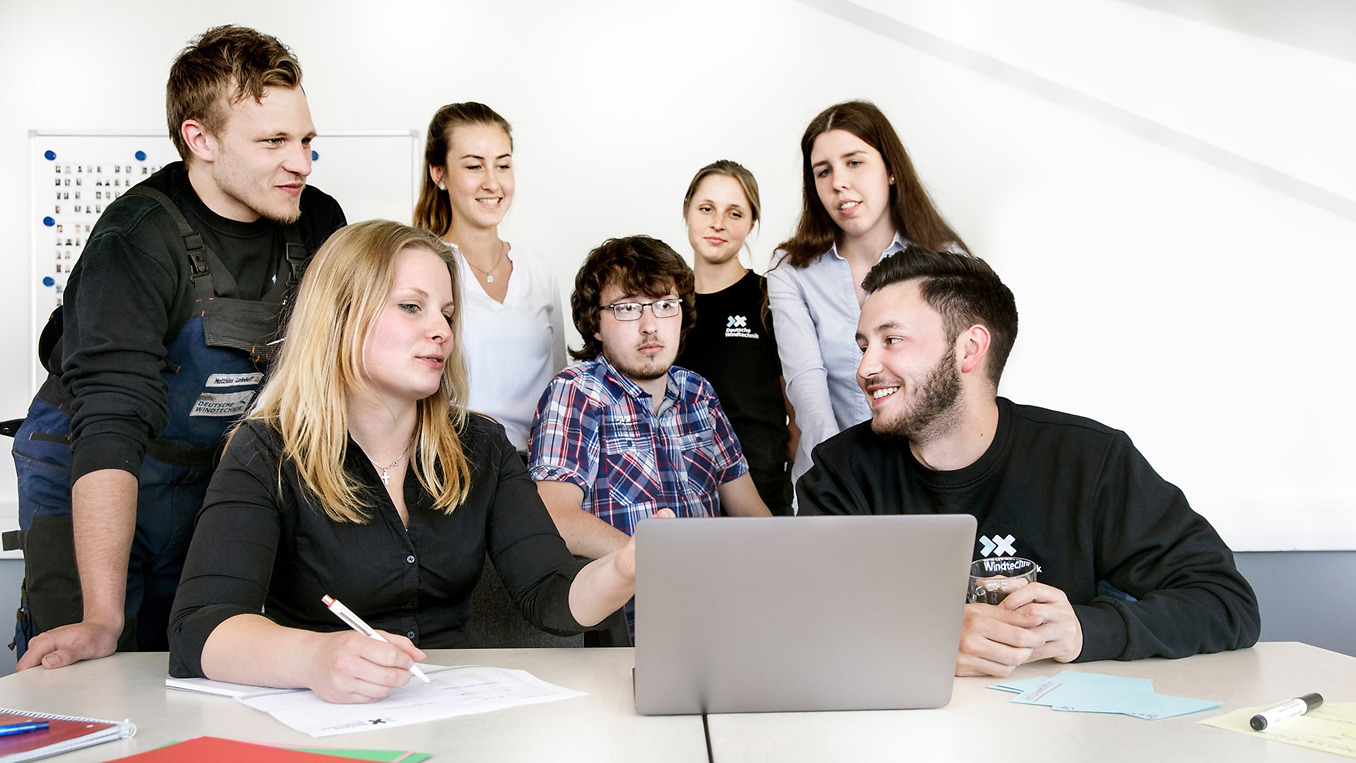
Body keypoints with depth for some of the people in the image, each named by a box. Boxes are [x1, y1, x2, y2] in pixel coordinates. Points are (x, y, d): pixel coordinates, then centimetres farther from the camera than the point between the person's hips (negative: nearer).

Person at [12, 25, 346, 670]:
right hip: (87, 488, -4)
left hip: (213, 479, 5)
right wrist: (102, 618, -40)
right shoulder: (137, 241, -25)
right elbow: (112, 423, -35)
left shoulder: (319, 224, -7)